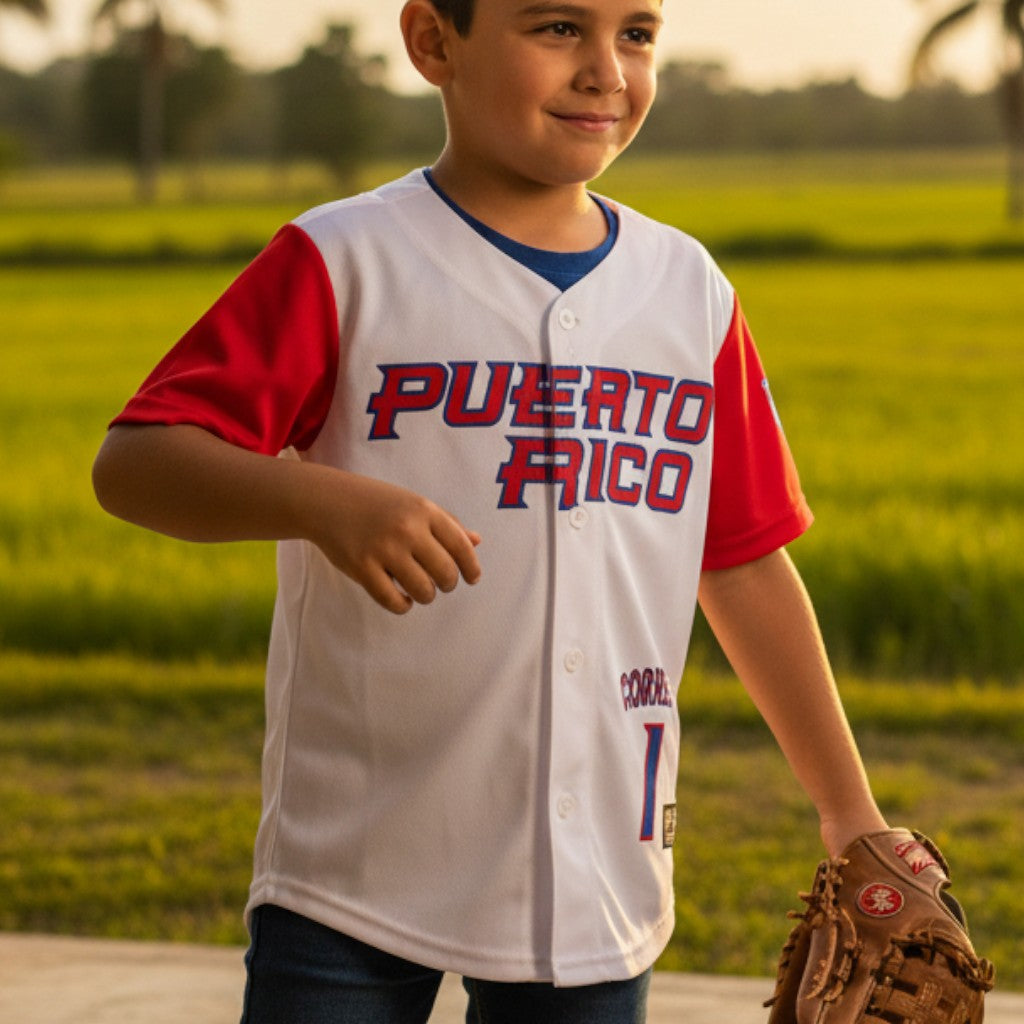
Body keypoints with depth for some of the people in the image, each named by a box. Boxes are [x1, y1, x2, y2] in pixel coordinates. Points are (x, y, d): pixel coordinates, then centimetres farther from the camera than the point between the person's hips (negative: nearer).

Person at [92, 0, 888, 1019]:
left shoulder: (689, 292, 8)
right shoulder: (344, 266, -6)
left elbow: (746, 566, 15)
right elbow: (129, 464, -13)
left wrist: (849, 811, 18)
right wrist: (323, 500, -31)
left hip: (599, 887, 4)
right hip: (355, 871, -4)